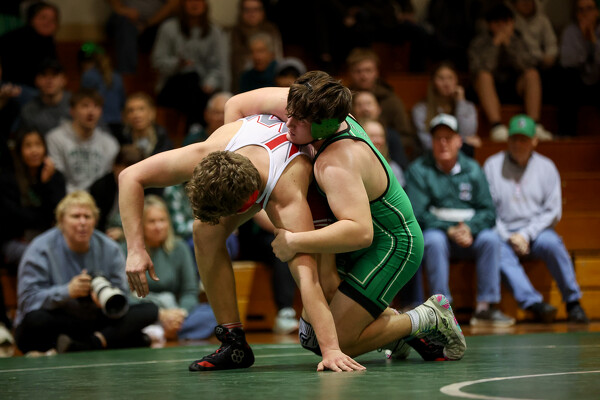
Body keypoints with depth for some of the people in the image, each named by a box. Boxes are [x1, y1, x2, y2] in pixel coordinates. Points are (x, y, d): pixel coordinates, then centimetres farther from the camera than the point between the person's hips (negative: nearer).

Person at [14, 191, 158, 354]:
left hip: (95, 321, 4)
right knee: (36, 319, -37)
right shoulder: (41, 249, -6)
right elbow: (27, 299, -17)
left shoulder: (110, 249, 4)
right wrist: (67, 292, -31)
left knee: (149, 311, -14)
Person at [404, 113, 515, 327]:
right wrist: (449, 229, -20)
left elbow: (488, 211, 4)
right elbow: (417, 213, -9)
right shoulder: (419, 170, 0)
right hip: (435, 231, -3)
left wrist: (469, 228, -17)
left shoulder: (472, 170, 9)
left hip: (470, 233, 3)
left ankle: (485, 307, -25)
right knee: (434, 241, -35)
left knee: (491, 238, -26)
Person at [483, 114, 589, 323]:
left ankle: (573, 302, -23)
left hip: (536, 232, 1)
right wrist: (508, 237, -11)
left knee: (552, 243, -33)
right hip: (503, 233, -1)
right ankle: (534, 303, -46)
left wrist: (526, 235, -10)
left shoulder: (546, 167, 8)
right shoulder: (492, 165, 6)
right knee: (499, 252, -34)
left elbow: (553, 211, 4)